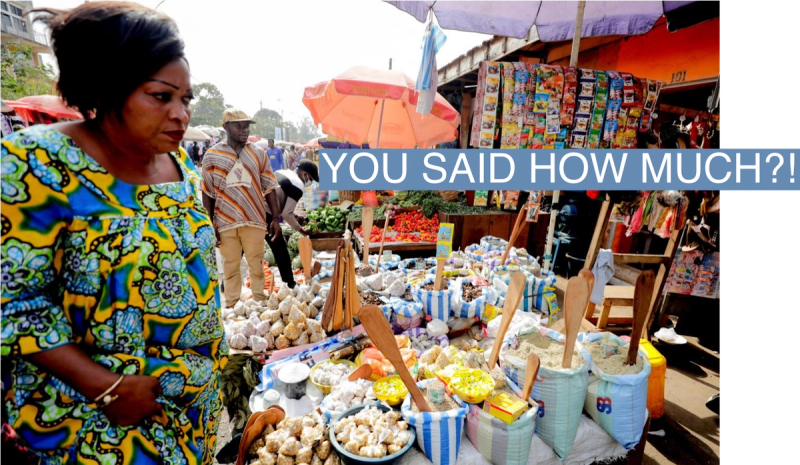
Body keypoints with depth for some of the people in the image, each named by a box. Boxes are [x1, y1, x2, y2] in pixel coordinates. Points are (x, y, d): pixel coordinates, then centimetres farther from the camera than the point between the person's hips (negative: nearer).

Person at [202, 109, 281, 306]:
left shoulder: (258, 153, 6)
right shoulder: (212, 155, 3)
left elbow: (269, 188, 7)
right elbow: (207, 193, 5)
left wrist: (275, 218, 2)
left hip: (254, 219, 1)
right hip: (225, 222, 0)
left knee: (257, 264, 8)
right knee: (230, 266, 9)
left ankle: (260, 303, 22)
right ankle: (231, 307, 22)